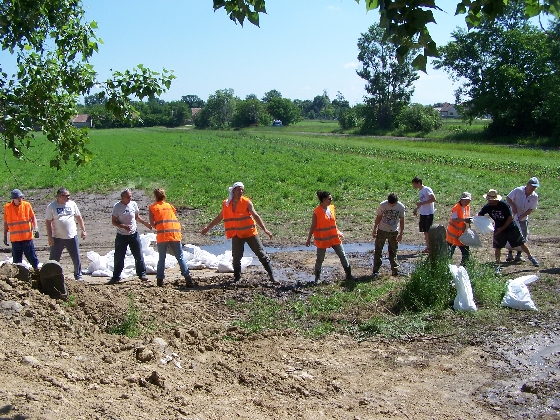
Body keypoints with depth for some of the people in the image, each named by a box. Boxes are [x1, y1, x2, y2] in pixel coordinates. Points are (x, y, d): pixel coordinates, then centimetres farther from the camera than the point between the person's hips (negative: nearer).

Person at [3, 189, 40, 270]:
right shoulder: (7, 208, 1)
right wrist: (5, 236, 10)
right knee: (16, 260, 8)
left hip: (27, 237, -1)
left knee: (32, 257, 2)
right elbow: (6, 222, 9)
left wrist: (35, 228, -11)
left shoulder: (27, 205, -2)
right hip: (15, 238, 1)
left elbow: (33, 217, 4)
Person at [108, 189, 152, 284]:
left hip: (134, 234, 3)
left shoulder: (133, 204, 1)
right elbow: (113, 222, -8)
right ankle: (116, 277, 14)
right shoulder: (117, 207, -10)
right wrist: (123, 226, -23)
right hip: (121, 236, -3)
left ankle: (142, 273, 19)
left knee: (139, 255, 6)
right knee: (119, 257, 2)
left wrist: (145, 223, 1)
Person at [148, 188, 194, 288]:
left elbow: (152, 223, 2)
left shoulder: (153, 207, 7)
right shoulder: (169, 206, 18)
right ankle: (188, 280, -3)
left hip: (162, 235, -2)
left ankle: (160, 280, 6)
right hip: (175, 235, 2)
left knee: (161, 259, 9)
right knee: (180, 258, 5)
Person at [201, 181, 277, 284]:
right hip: (236, 234, 3)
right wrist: (207, 228, 18)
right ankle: (236, 277, 18)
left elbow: (256, 216, -12)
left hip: (250, 233, -2)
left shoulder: (247, 202, -8)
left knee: (261, 254, -1)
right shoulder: (226, 204, 2)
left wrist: (265, 229, -21)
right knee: (236, 257, 3)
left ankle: (272, 276, 6)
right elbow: (219, 217, 15)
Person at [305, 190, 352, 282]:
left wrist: (338, 232, 19)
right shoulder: (316, 212, -15)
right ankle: (317, 277, 21)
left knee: (342, 255, 8)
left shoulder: (331, 208, 3)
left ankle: (349, 274, 18)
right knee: (320, 259, 6)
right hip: (322, 239, -6)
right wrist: (309, 239, -8)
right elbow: (313, 227, -9)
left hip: (334, 237, 6)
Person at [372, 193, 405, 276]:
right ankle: (376, 270, 8)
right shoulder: (383, 205, -13)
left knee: (393, 252, 7)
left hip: (394, 232, 0)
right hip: (382, 231, 0)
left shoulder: (401, 207, -12)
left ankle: (395, 270, 15)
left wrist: (401, 234, -2)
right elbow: (378, 217, -2)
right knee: (378, 251, 1)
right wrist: (374, 230, 0)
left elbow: (402, 221, -2)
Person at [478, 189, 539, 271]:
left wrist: (502, 228, -18)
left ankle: (530, 257, 25)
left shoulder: (503, 205, -22)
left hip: (511, 228, -3)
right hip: (498, 229, 3)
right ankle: (497, 265, 9)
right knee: (497, 248, -2)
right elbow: (479, 215, -4)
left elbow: (510, 217, -17)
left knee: (521, 243, 4)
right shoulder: (488, 207, -12)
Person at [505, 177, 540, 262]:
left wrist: (521, 217, -19)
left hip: (523, 219, 2)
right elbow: (508, 198, -6)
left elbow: (531, 209, -10)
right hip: (513, 217, -2)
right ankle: (510, 254, 15)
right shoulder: (518, 190, -15)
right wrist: (513, 206, -20)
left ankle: (518, 255, 14)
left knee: (523, 237, 2)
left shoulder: (535, 196, -10)